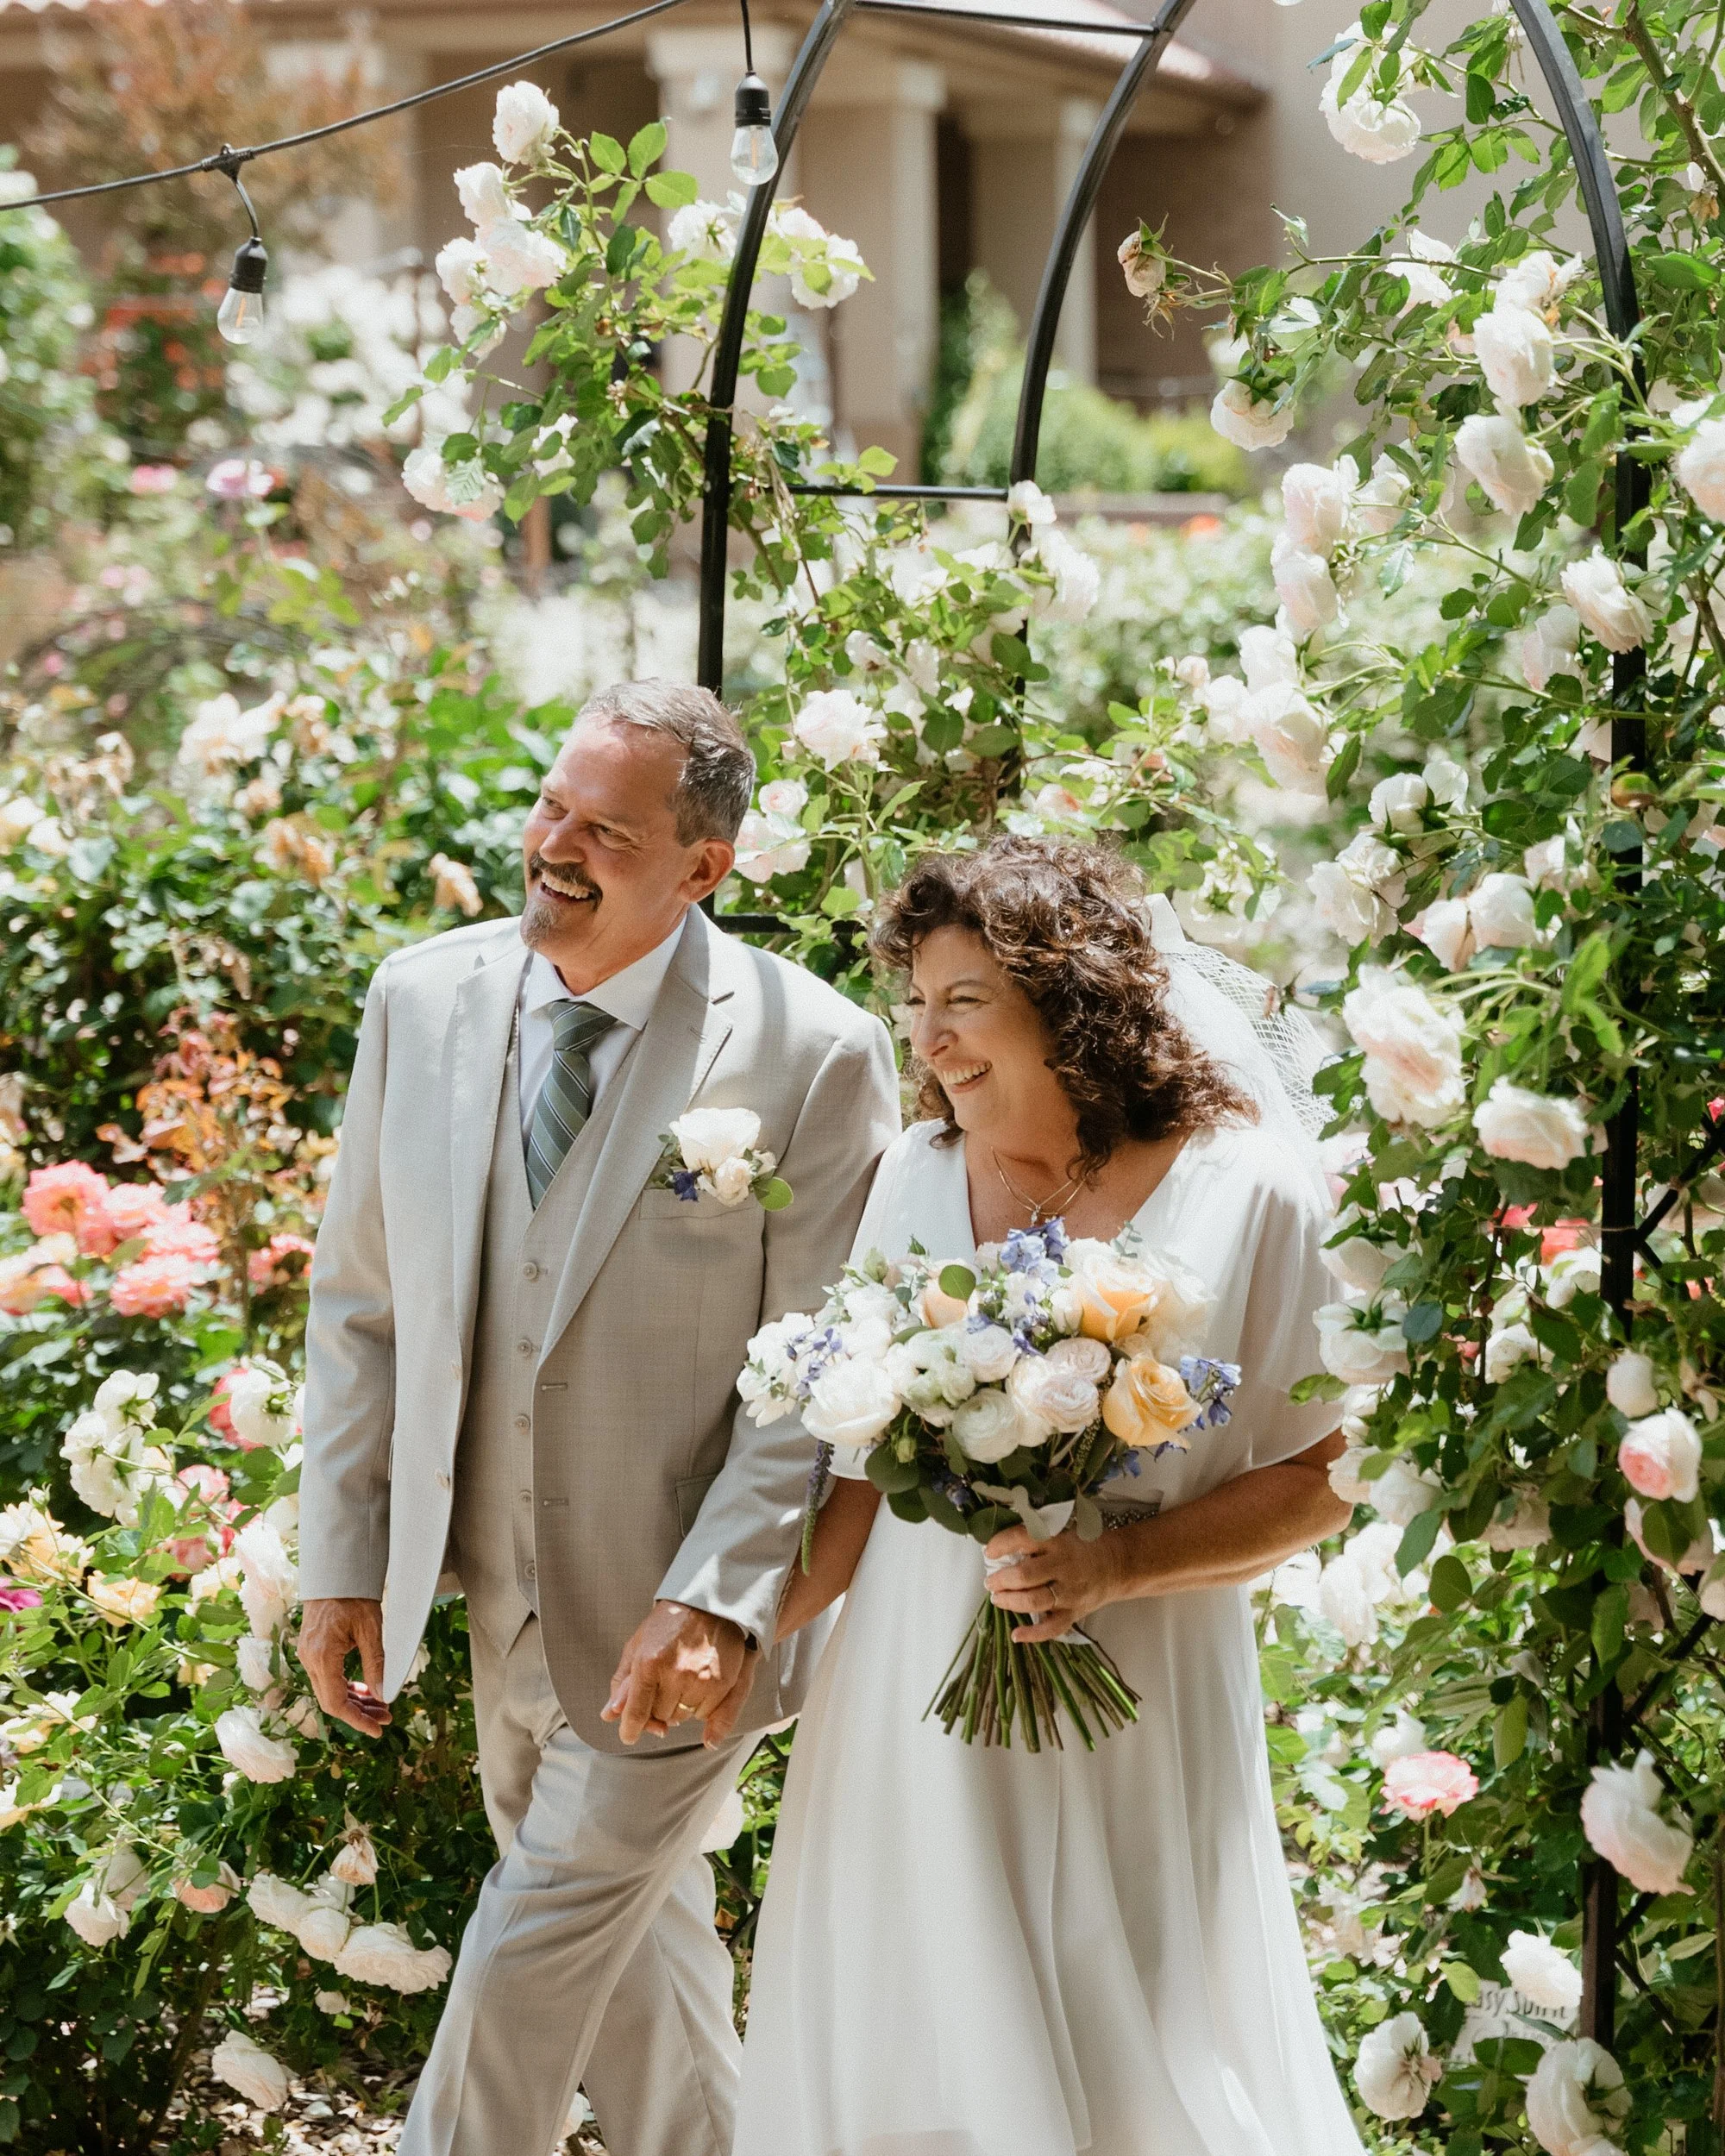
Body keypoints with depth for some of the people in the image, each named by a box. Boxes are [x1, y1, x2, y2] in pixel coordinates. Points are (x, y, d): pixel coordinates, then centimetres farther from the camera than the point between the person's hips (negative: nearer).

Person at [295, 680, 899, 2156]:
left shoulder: (813, 1055, -16)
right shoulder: (422, 1001, -2)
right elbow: (360, 1303, 4)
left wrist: (716, 1601, -23)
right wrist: (340, 1560, 2)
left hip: (672, 1617, -5)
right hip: (499, 1595, 5)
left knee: (534, 1962, 0)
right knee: (633, 1950, 20)